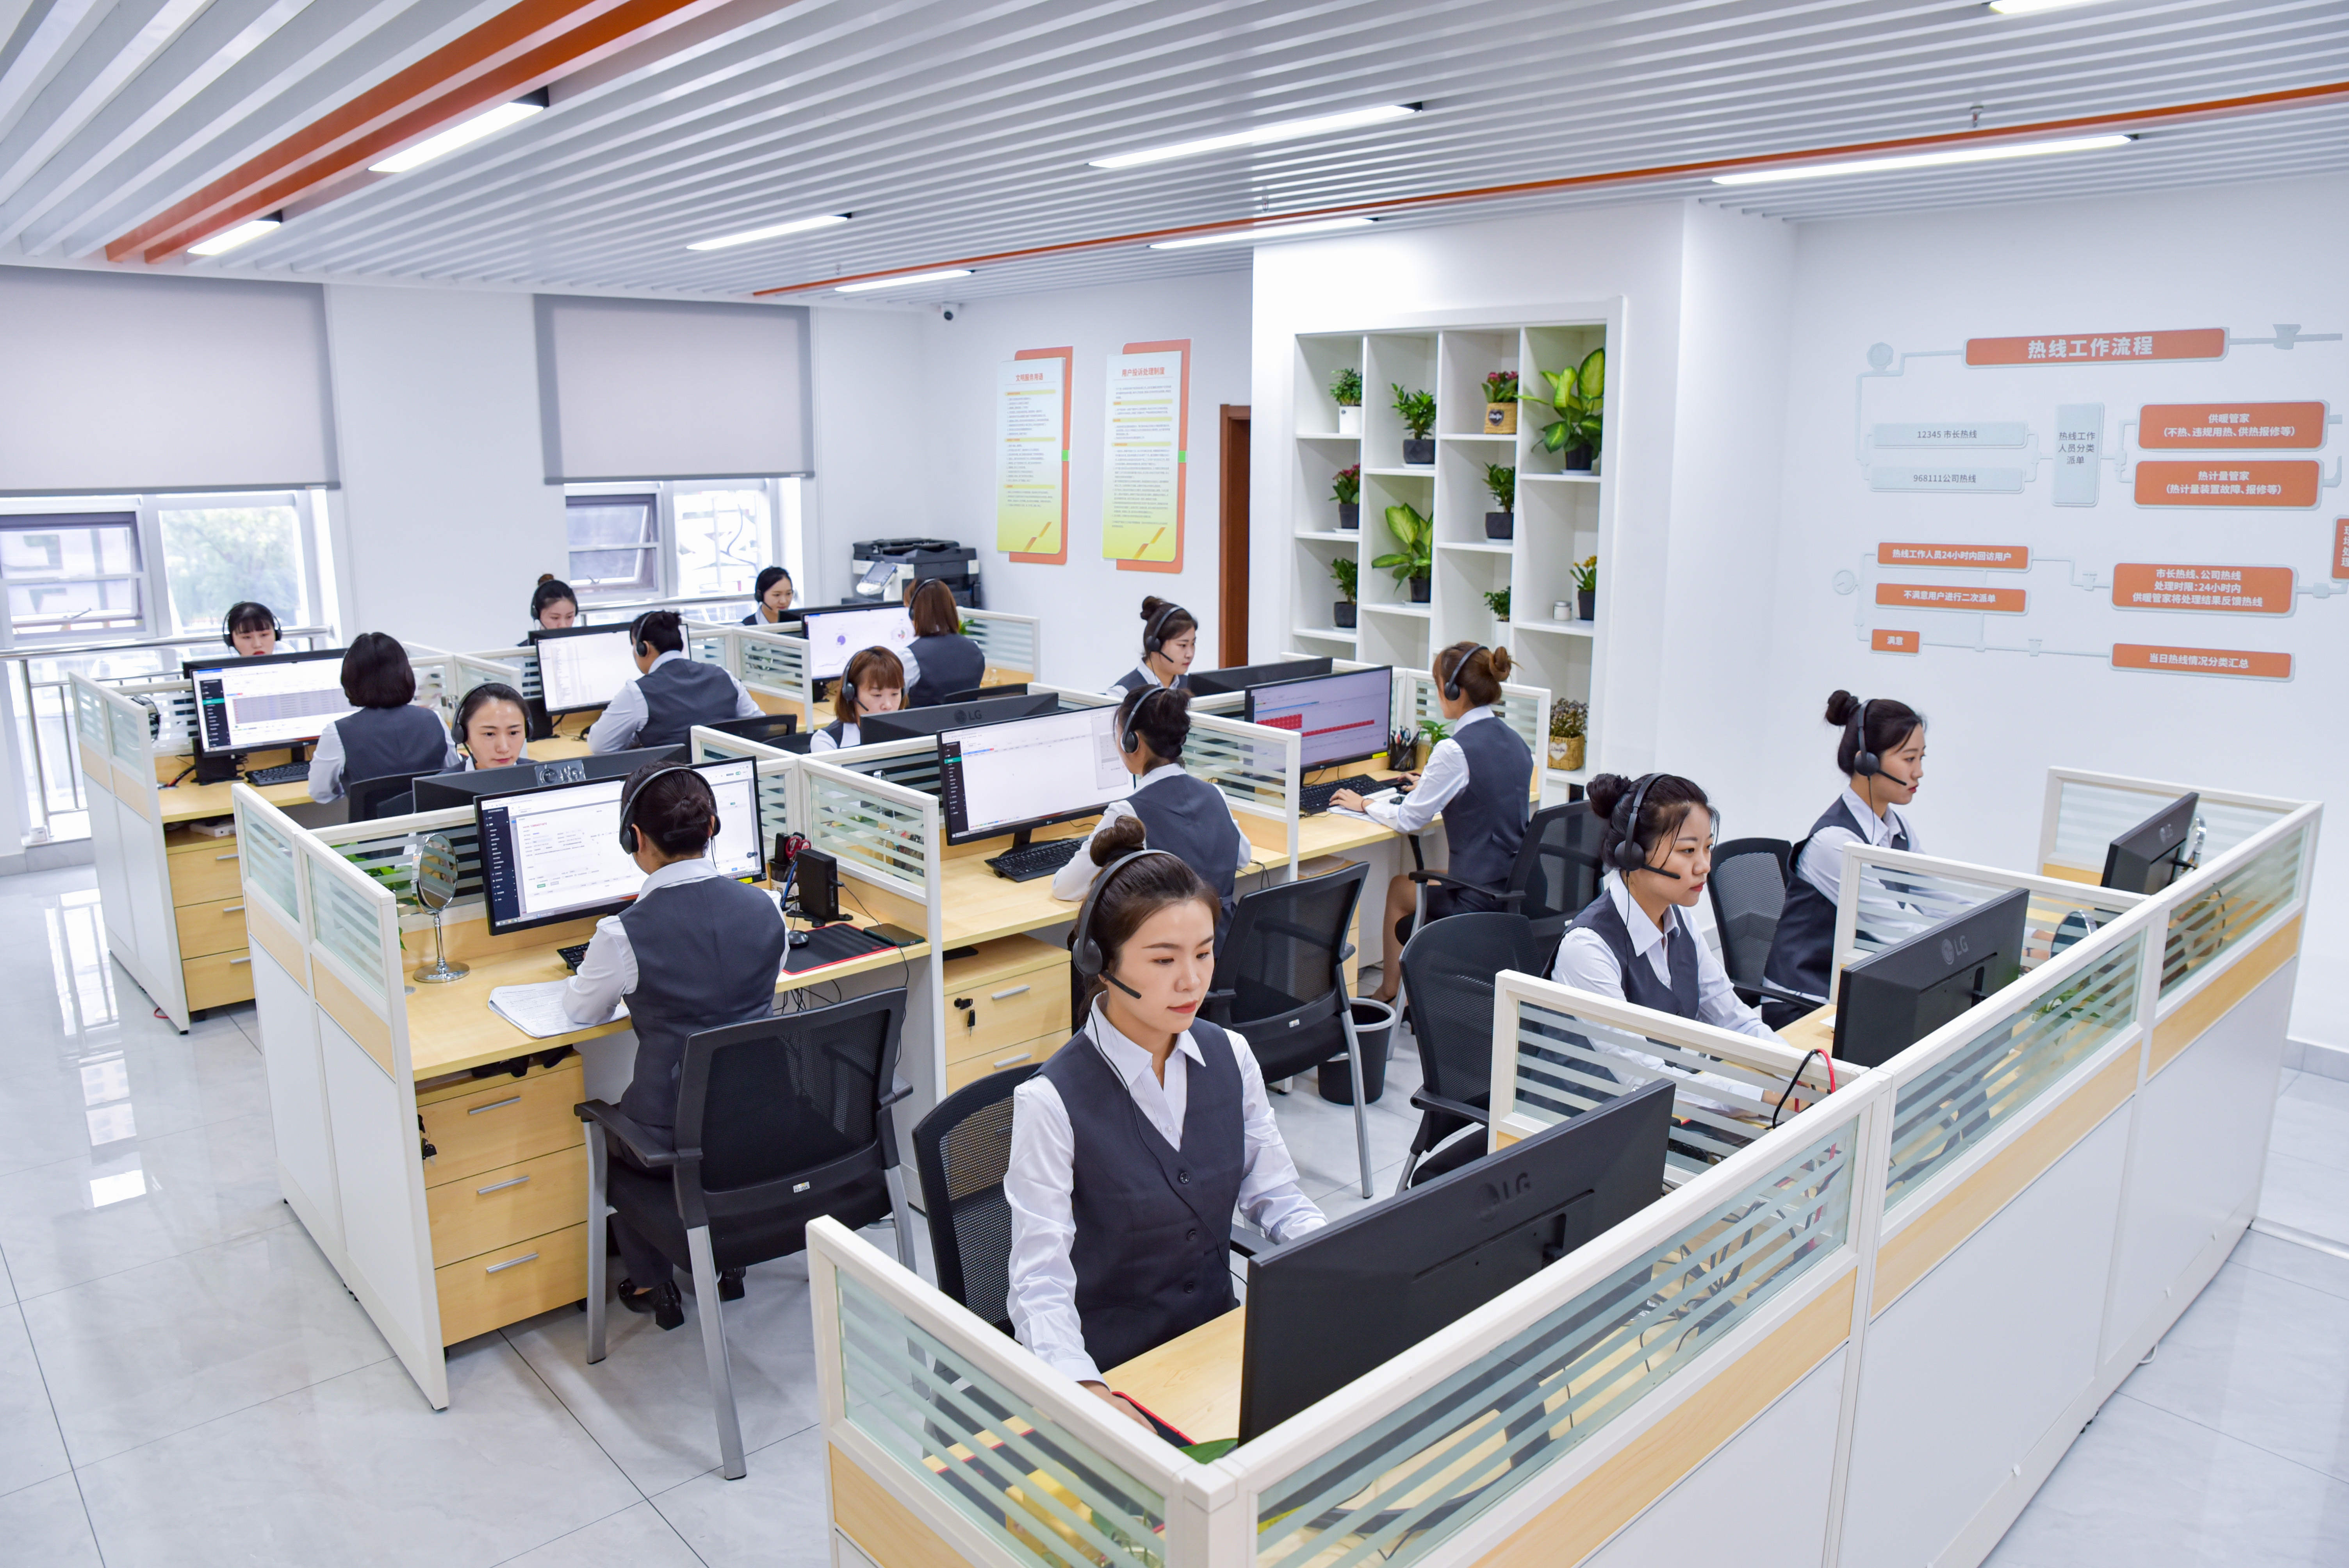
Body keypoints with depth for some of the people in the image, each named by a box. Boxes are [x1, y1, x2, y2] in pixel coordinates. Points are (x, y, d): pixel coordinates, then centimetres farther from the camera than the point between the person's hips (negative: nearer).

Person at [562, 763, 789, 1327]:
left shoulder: (625, 934, -20)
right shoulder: (765, 907, -9)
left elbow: (580, 1011, 1)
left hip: (676, 1132, -3)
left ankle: (653, 1285, 34)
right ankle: (731, 1262, 42)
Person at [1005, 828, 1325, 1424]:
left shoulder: (1230, 1057, 0)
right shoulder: (1051, 1101, -18)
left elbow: (1276, 1196, 6)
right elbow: (1040, 1282, -20)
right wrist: (1084, 1392, -37)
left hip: (1218, 1333, 5)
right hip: (1110, 1368, -4)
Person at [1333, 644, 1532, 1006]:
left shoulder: (1456, 750, -20)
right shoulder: (1515, 742, 4)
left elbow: (1408, 820, -11)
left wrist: (1364, 804, 6)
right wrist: (1434, 785, 32)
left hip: (1480, 902, -7)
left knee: (1399, 887, 21)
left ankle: (1388, 990, 37)